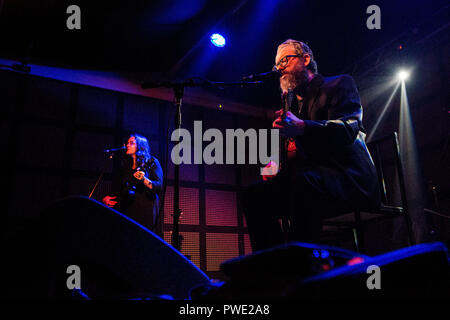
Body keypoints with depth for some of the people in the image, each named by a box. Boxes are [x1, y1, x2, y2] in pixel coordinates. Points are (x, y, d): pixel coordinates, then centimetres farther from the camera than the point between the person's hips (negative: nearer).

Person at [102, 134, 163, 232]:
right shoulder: (125, 166, 18)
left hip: (146, 210, -4)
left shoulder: (152, 162, 3)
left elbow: (159, 186, -8)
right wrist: (107, 199, 9)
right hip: (127, 211, 4)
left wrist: (144, 180, -23)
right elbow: (120, 190, 23)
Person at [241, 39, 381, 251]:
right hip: (307, 180, 7)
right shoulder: (294, 104, 26)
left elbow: (348, 129, -13)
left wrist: (301, 127, -31)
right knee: (254, 195, -11)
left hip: (351, 178, -6)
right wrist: (276, 167, 3)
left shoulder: (339, 84, 7)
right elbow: (293, 152, 27)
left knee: (304, 181, -37)